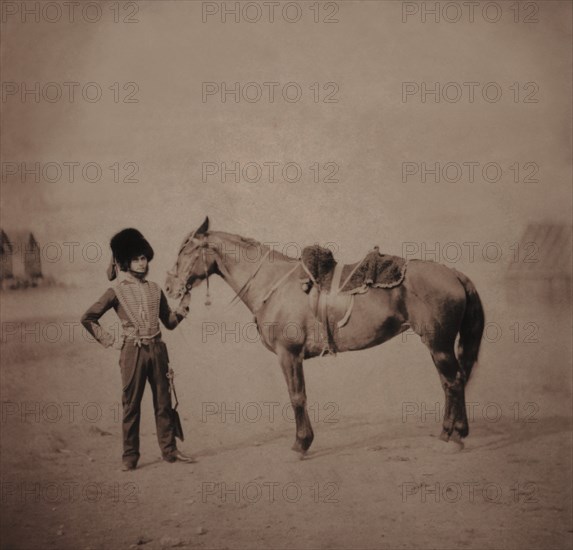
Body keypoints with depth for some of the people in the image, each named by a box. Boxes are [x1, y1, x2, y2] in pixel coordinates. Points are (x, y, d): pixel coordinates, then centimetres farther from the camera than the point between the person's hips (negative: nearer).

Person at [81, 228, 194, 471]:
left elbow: (169, 322, 13)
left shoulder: (154, 289, 9)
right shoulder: (117, 291, -3)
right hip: (133, 351, -4)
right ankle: (130, 457, 12)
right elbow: (88, 318, -1)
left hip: (157, 349, 4)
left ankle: (169, 449, 19)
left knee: (163, 401, 9)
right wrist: (110, 341, -3)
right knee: (131, 404, 3)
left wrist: (182, 309, -7)